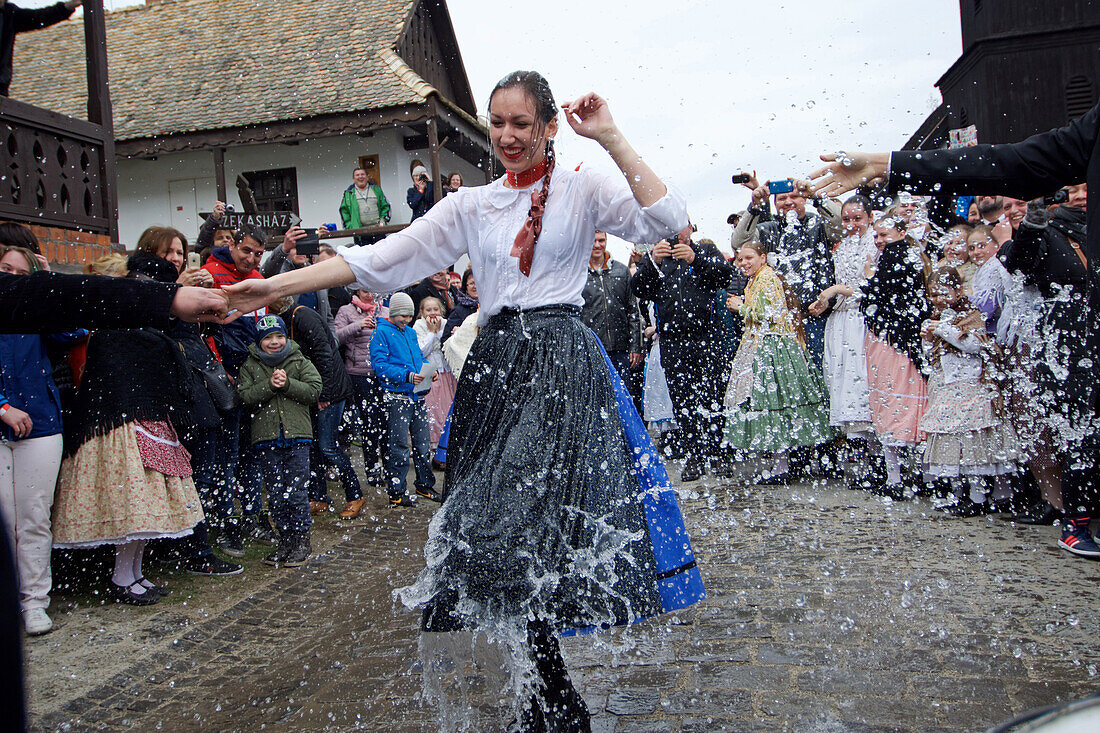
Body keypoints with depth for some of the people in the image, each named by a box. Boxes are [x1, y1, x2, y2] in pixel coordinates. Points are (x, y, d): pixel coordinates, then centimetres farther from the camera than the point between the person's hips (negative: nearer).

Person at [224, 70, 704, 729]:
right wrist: (276, 286, 4)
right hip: (496, 366, 4)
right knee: (501, 529, 1)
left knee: (537, 524, -14)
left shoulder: (582, 188, 7)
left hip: (563, 365, -4)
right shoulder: (471, 205, 16)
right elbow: (382, 259, 10)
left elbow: (666, 219, -9)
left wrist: (610, 137, -8)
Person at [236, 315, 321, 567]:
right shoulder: (250, 365, 9)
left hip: (297, 435, -2)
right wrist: (270, 384, -16)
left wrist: (287, 383, -14)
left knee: (296, 491, -1)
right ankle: (285, 539, 19)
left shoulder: (299, 362, 7)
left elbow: (314, 390, -3)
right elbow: (245, 396, -4)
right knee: (275, 493, 7)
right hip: (266, 438, 2)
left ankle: (302, 540, 11)